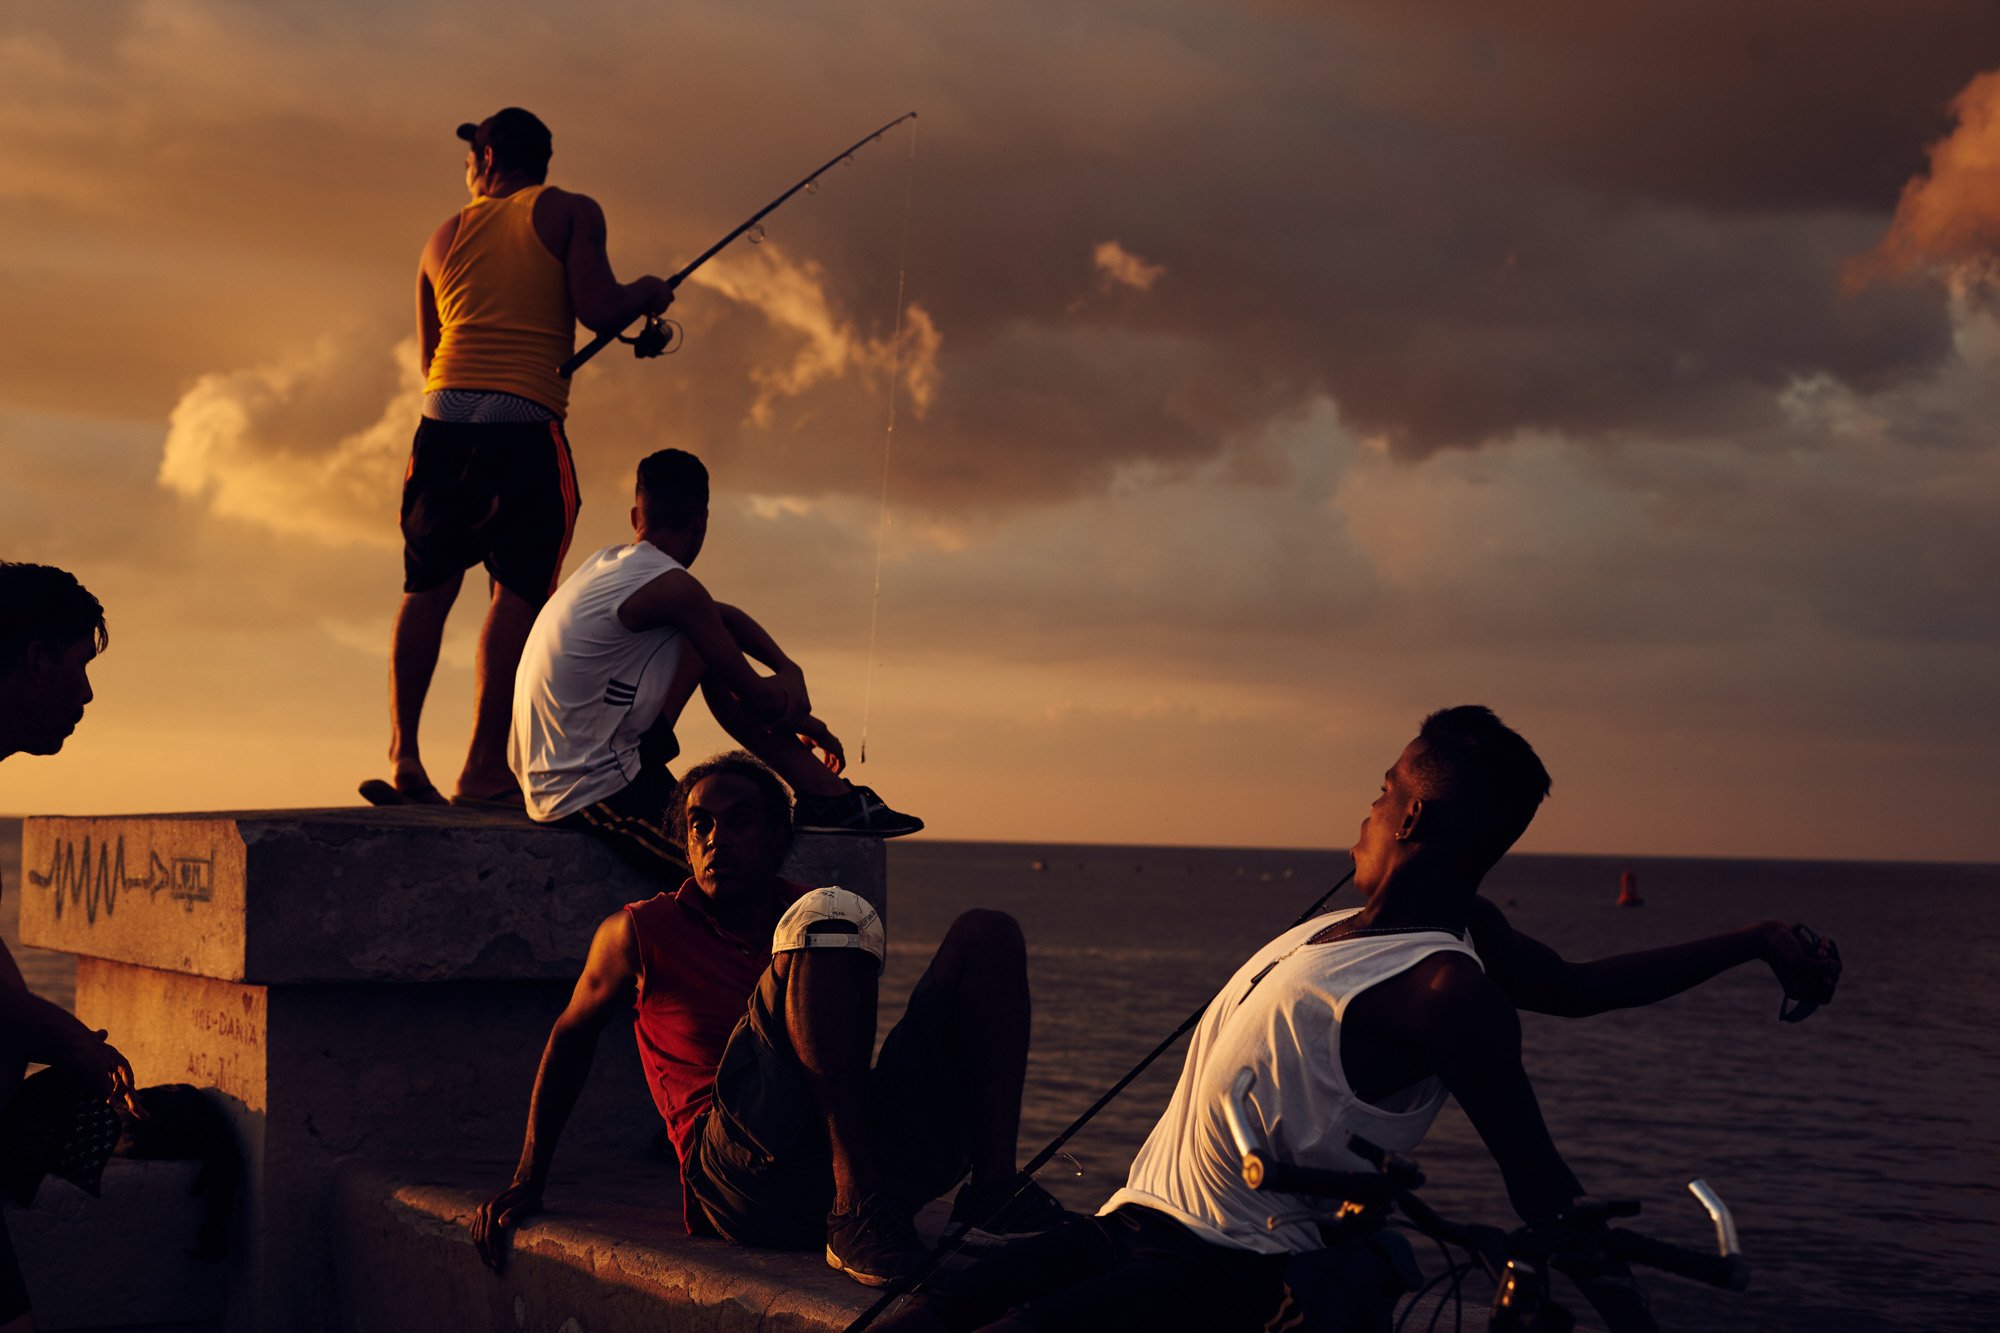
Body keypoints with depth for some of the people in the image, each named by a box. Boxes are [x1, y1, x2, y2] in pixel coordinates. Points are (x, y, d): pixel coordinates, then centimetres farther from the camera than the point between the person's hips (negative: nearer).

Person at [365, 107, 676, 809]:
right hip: (526, 423, -4)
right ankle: (484, 765, -9)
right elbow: (596, 309, -7)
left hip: (443, 416, 4)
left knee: (427, 587, 11)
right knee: (519, 588, -3)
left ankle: (403, 757, 6)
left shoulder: (447, 235, 19)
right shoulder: (571, 212, 7)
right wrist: (648, 293, 13)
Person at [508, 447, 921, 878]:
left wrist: (789, 670, 12)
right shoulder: (672, 587, -17)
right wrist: (804, 721, 13)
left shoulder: (609, 564, 12)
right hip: (592, 794, -10)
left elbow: (724, 615, 25)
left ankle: (827, 792, 17)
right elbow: (755, 697, -8)